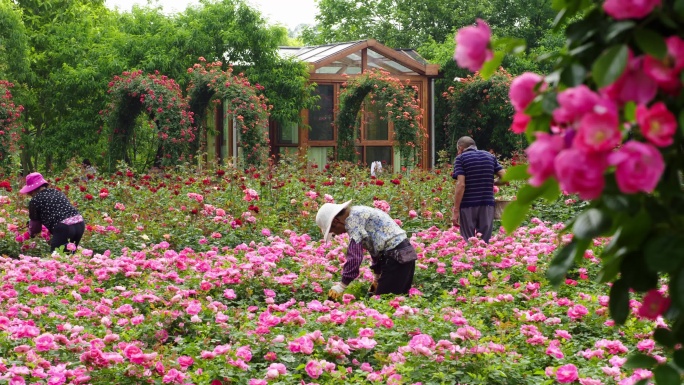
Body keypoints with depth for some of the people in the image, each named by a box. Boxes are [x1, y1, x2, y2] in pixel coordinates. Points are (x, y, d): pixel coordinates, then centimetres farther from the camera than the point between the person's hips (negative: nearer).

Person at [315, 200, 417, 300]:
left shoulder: (353, 218, -12)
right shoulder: (360, 213, 18)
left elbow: (354, 255, -18)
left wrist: (341, 286, -13)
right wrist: (377, 278, 34)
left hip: (396, 256, -10)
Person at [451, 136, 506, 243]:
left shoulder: (461, 158, -1)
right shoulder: (490, 157, 12)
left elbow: (461, 184, -12)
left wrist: (455, 210, -13)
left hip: (468, 206, -4)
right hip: (487, 204, 4)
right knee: (485, 241, 8)